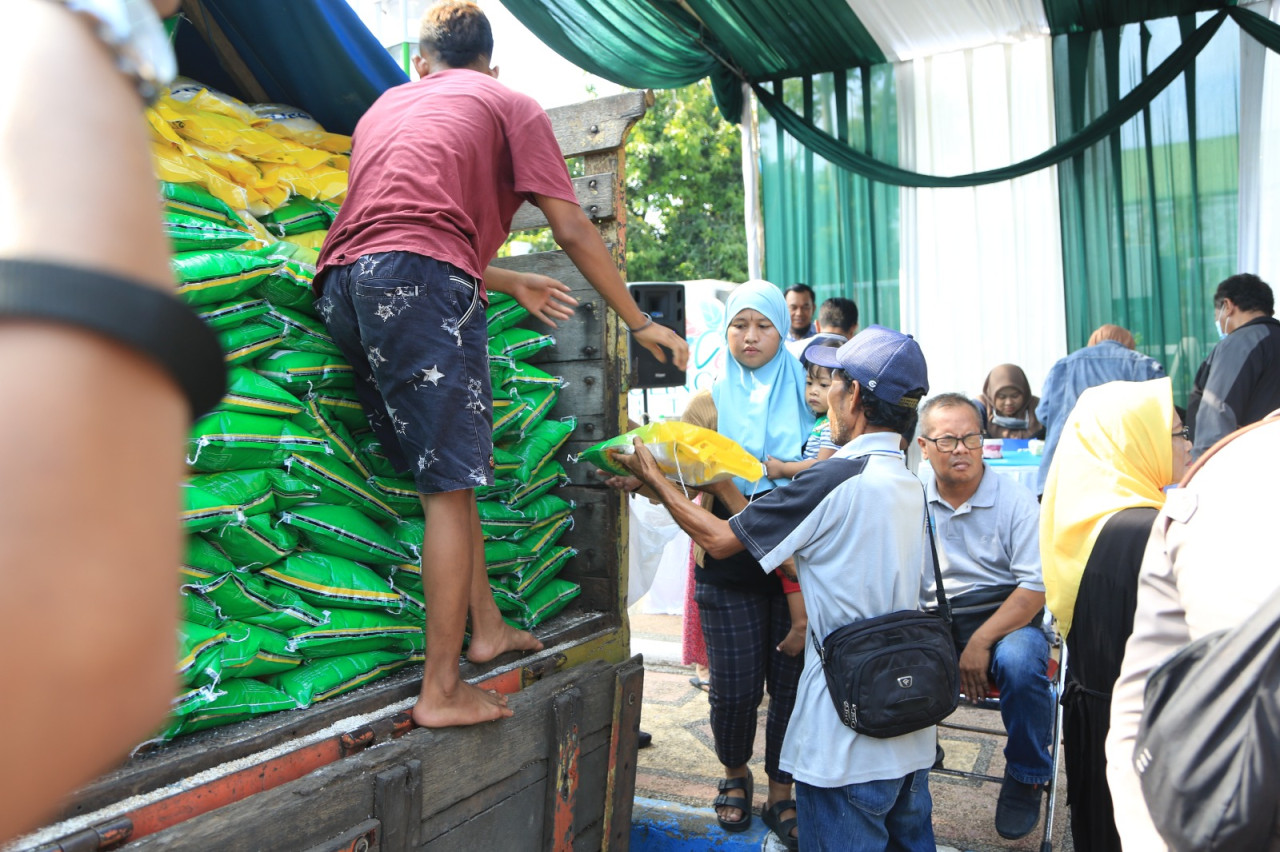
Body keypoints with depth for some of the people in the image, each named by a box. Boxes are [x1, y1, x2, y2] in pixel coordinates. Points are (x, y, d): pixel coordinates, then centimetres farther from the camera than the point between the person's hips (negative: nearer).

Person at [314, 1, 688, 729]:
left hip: (346, 286, 7)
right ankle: (443, 691, -3)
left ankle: (486, 628, 21)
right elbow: (573, 231, 7)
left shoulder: (385, 107, 33)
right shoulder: (510, 106, 15)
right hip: (421, 286, -7)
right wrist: (640, 323, 15)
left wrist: (514, 285, 43)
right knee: (451, 486, -5)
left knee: (452, 471, 15)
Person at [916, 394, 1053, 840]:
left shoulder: (1016, 501, -4)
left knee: (1019, 661, -35)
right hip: (934, 621, 2)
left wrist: (980, 642, -20)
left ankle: (1025, 779, -5)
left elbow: (1035, 586, -10)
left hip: (1006, 618, -1)